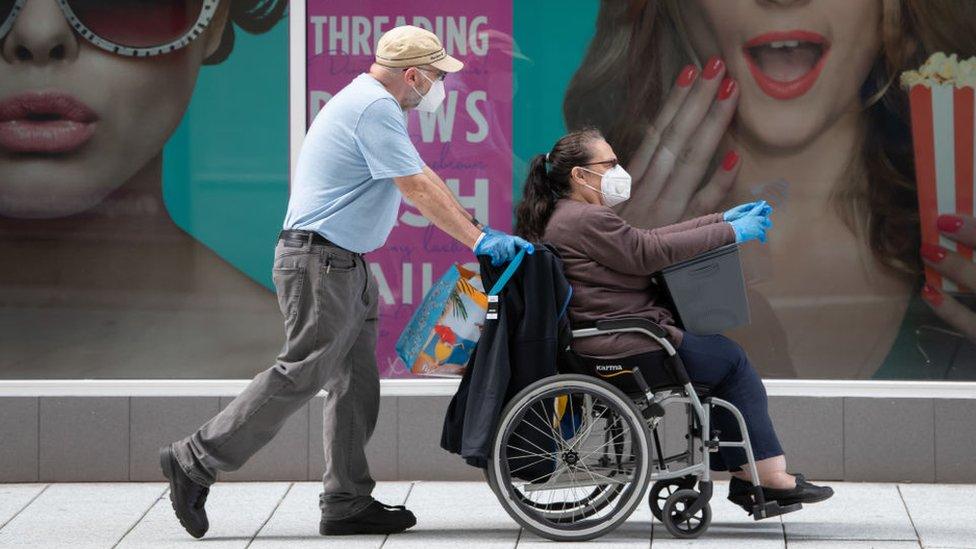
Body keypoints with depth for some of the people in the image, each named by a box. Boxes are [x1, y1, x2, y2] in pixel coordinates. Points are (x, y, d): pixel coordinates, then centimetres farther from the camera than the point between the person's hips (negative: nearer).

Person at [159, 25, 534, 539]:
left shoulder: (367, 102, 19)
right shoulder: (376, 108, -15)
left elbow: (421, 178, 27)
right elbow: (417, 188, -18)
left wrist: (474, 226, 26)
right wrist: (478, 239, -15)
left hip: (345, 265, 11)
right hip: (320, 261, -11)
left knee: (356, 382, 9)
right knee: (300, 374, -10)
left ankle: (347, 502, 11)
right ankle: (195, 461, -5)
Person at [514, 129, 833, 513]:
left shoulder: (567, 217, 18)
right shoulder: (587, 220, -17)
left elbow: (645, 240, 19)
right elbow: (650, 252, -15)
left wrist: (722, 220, 16)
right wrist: (730, 233, -6)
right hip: (629, 350, -11)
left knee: (722, 356, 18)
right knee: (730, 358, 3)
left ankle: (744, 474, 14)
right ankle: (769, 475, 8)